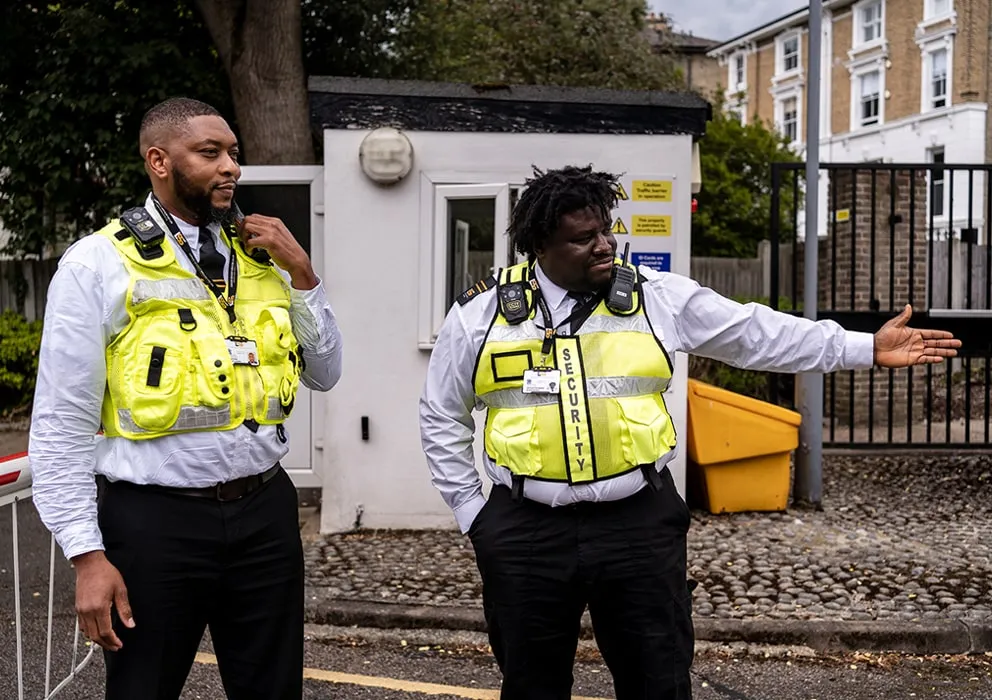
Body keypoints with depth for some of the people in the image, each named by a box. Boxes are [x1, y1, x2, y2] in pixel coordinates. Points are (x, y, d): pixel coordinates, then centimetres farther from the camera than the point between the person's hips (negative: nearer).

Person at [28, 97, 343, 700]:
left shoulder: (262, 257, 8)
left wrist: (301, 273, -1)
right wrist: (87, 556, -10)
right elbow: (62, 424, -6)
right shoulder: (99, 264, -5)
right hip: (156, 519, -4)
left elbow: (325, 374, 12)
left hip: (266, 510, 4)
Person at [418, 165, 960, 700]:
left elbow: (757, 334, 5)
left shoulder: (659, 299, 2)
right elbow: (442, 418, 10)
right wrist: (471, 512, 5)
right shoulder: (480, 314, 0)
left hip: (639, 522, 0)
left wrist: (865, 348, 1)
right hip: (525, 533, 0)